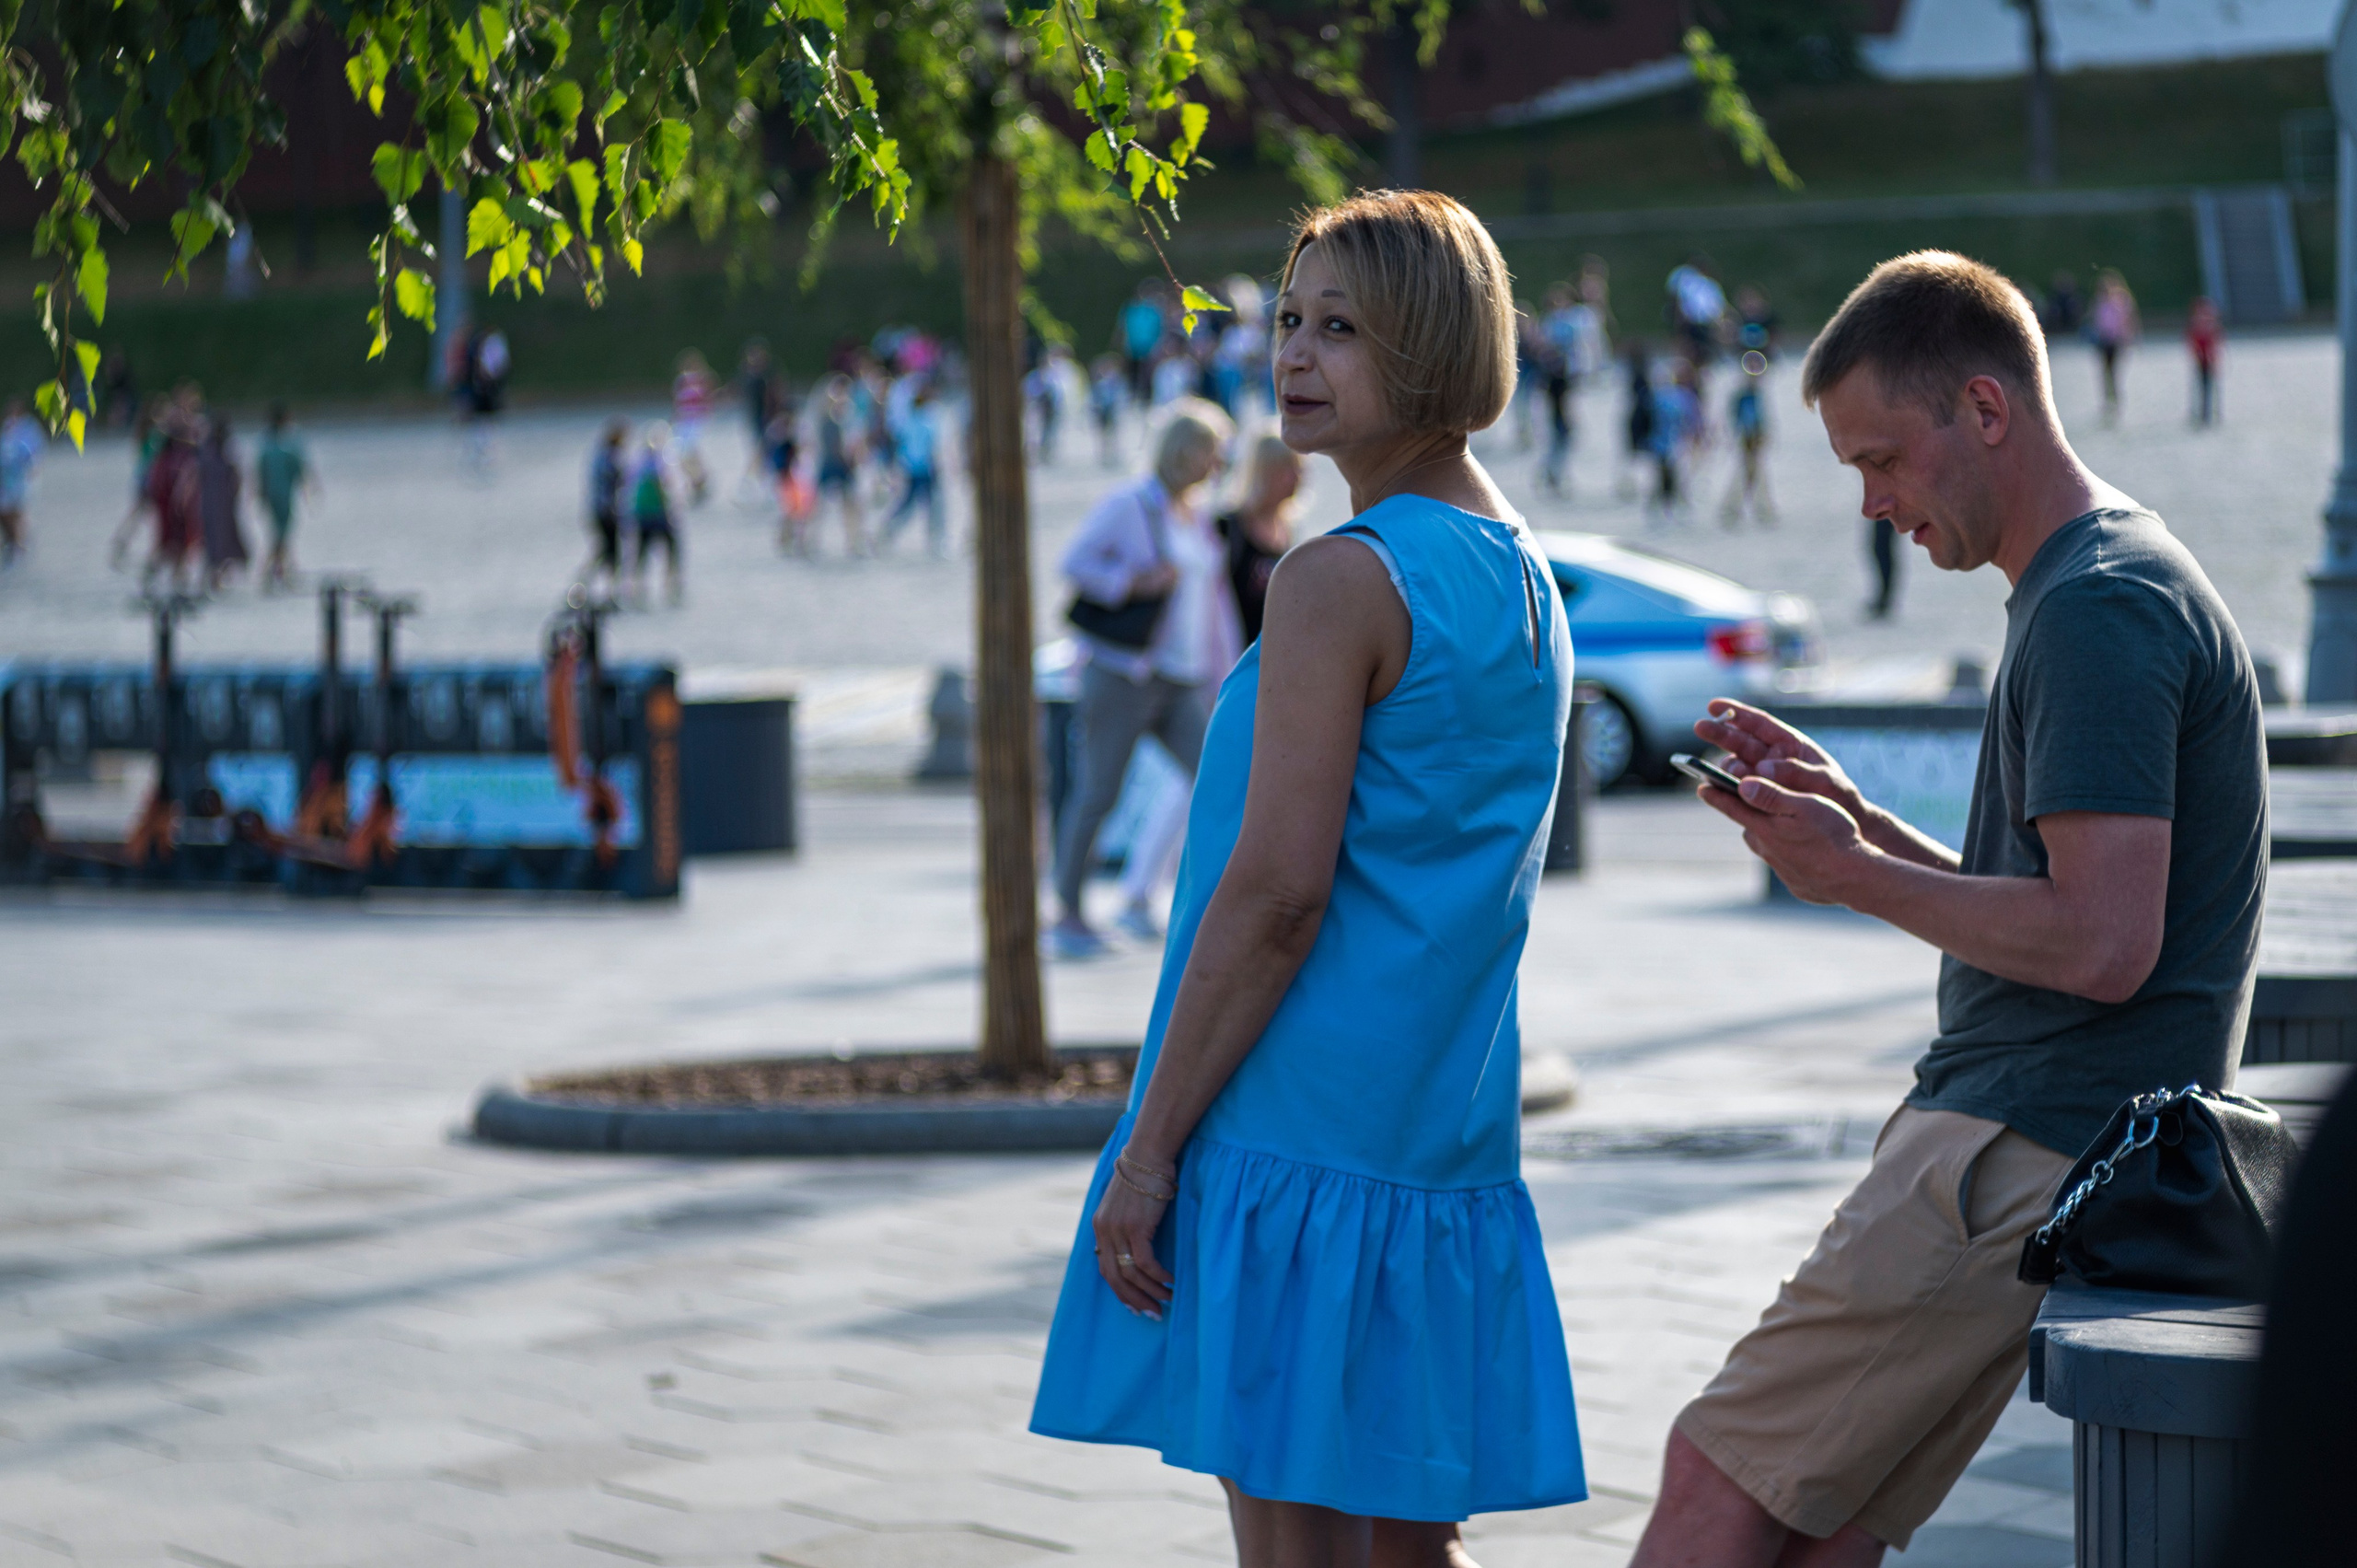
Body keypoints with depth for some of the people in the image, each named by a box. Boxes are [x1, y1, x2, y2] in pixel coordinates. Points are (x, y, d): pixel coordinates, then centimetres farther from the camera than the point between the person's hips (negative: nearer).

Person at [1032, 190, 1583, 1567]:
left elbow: (1277, 894, -18)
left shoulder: (1344, 581, -13)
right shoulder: (1527, 586, 14)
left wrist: (1149, 1147, -14)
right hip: (1447, 1142, 8)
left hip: (1297, 1135, -8)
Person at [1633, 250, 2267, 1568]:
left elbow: (2101, 944, -23)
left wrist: (1857, 878, -12)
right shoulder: (2116, 580, 19)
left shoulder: (2100, 608, -15)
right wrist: (1852, 815, 12)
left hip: (2019, 1161, -10)